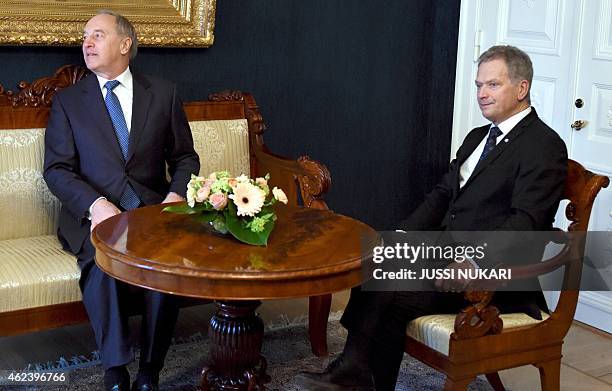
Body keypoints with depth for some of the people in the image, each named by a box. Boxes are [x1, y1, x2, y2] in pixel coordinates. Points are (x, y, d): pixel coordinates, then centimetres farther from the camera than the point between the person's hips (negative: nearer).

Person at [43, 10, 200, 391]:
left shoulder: (163, 93, 11)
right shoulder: (68, 101, 9)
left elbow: (185, 157, 13)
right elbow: (57, 169, 2)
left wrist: (176, 195, -8)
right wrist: (95, 204, -17)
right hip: (94, 214, 0)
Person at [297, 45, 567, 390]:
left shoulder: (544, 146, -8)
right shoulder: (479, 137, 20)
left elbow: (525, 222, -18)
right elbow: (443, 194, 17)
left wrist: (475, 264, -30)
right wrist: (402, 236, 0)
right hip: (447, 251, 8)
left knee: (393, 298, -26)